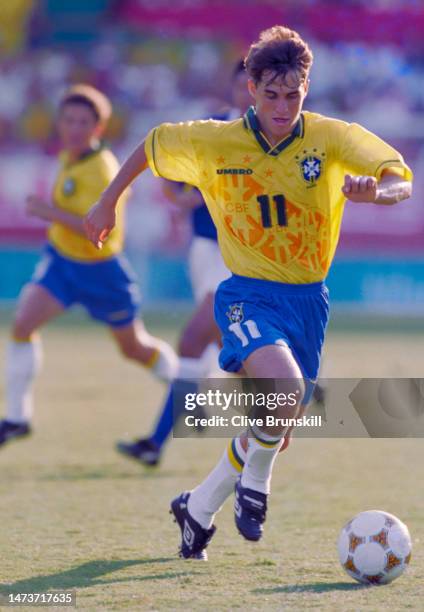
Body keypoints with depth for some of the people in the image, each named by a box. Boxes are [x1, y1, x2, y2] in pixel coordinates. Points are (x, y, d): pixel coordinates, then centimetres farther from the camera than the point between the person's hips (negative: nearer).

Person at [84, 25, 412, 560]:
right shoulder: (213, 143, -7)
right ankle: (254, 481, -4)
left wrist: (373, 190, -37)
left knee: (276, 435, 9)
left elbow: (401, 183, -15)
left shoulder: (332, 138, -7)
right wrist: (108, 203, 16)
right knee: (284, 385, -32)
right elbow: (152, 145, 11)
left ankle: (197, 509, 33)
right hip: (249, 292, -3)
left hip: (308, 298, 3)